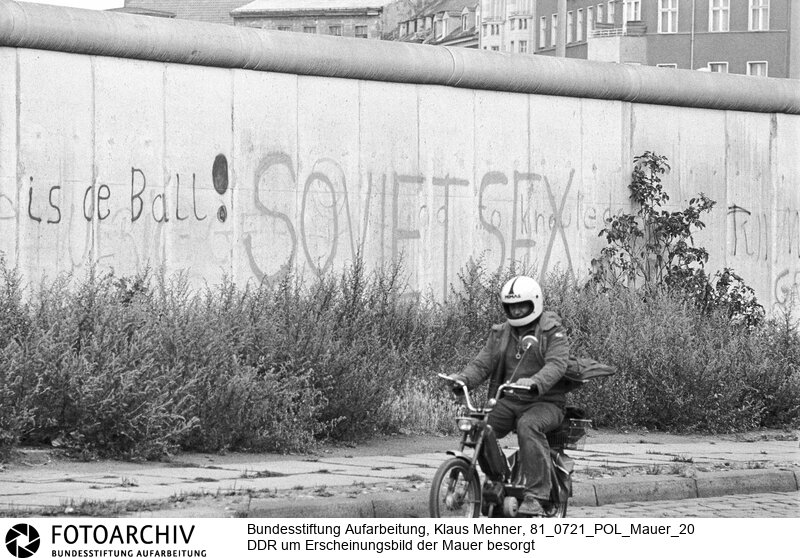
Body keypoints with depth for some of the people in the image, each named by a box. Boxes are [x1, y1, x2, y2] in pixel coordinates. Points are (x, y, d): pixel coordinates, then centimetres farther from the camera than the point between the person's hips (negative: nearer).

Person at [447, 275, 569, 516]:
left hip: (545, 401, -5)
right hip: (509, 401, 6)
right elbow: (482, 363, 6)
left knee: (528, 426, -38)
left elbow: (556, 364, -19)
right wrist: (463, 378, -17)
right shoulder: (501, 333, 15)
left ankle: (536, 494, -36)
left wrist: (535, 383, -39)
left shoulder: (552, 331, -2)